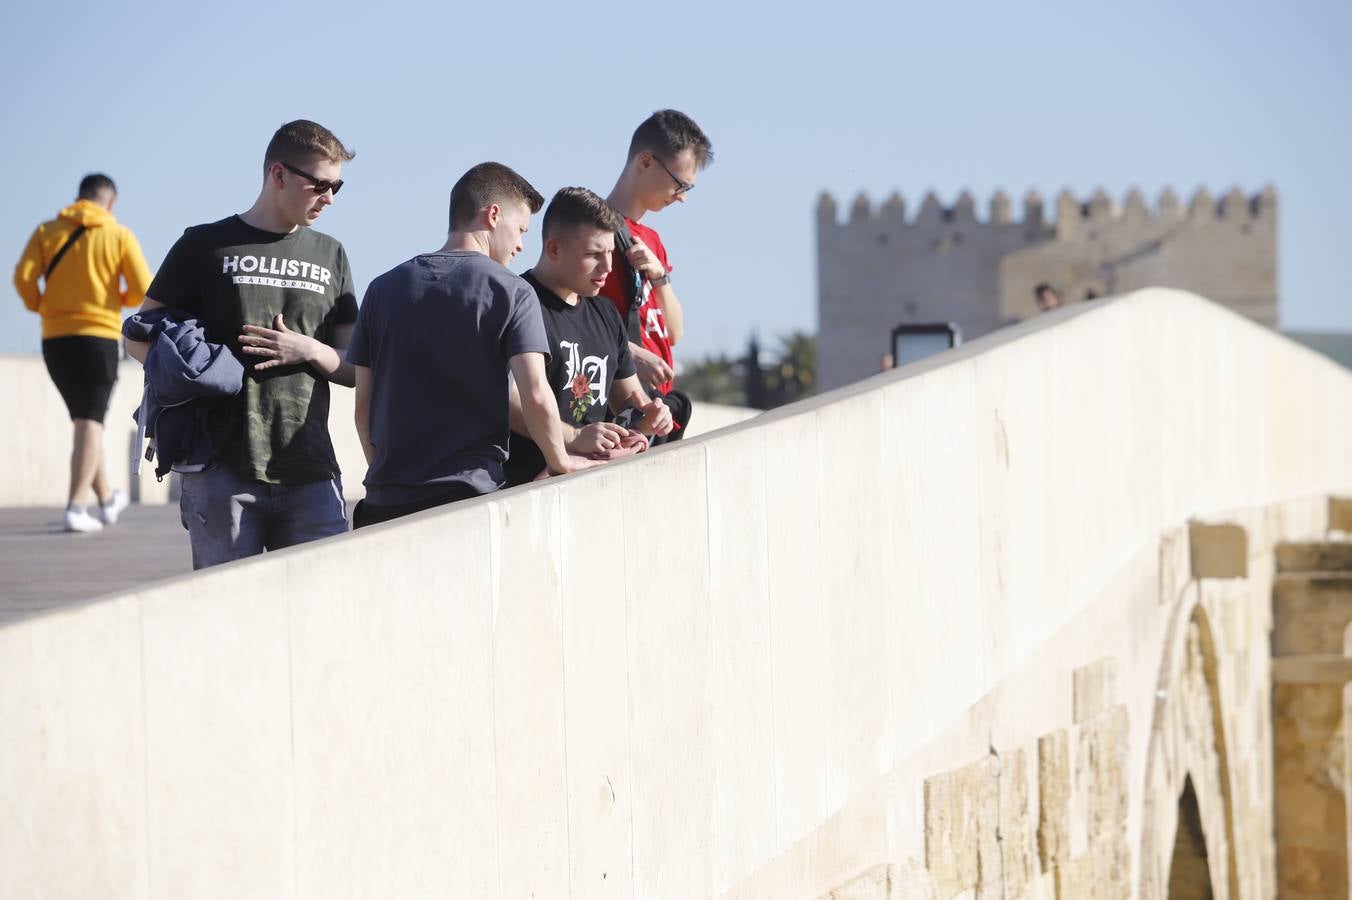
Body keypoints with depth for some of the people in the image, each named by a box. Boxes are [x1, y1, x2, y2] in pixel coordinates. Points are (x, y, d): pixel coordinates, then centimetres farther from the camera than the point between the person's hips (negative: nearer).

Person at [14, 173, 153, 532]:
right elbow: (143, 289, -6)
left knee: (86, 419, 18)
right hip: (99, 337, -3)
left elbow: (23, 277, -8)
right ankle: (77, 506, -18)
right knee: (90, 422, -5)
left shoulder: (47, 232, 5)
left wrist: (38, 306, 10)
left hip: (55, 339, 3)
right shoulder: (120, 236, 1)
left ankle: (106, 499, 28)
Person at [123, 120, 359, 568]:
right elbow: (139, 338, 8)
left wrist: (308, 351, -5)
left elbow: (353, 369, 16)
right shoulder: (206, 246, 5)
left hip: (310, 476, 3)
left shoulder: (329, 256, 17)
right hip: (223, 474, -3)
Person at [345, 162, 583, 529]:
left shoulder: (384, 289, 11)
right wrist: (559, 463, 4)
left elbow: (363, 407, 13)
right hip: (469, 492, -4)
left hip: (386, 499, 4)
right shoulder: (511, 292, -1)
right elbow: (536, 396, -11)